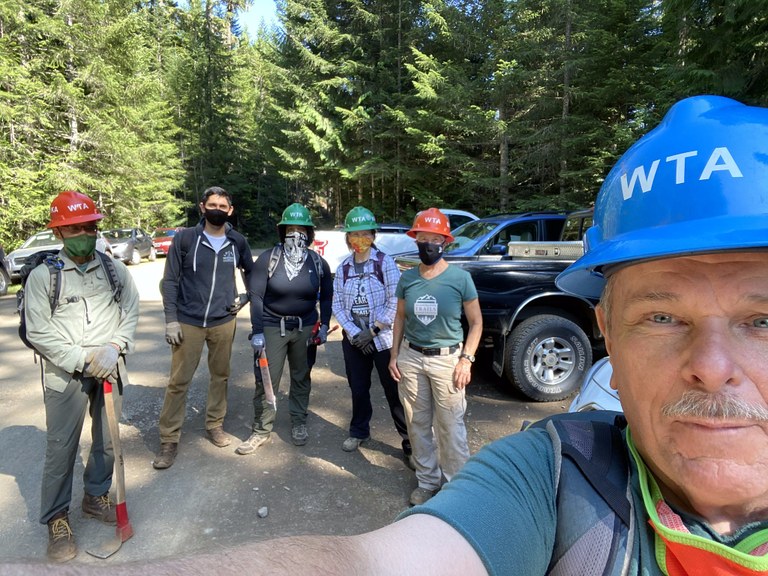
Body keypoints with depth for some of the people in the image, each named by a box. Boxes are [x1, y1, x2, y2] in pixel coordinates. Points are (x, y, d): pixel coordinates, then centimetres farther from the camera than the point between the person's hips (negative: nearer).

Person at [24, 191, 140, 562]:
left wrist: (114, 347, -12)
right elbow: (38, 331, -6)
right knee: (61, 446, 1)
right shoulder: (43, 275, -3)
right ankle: (56, 517, 21)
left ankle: (96, 497, 34)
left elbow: (130, 313, 5)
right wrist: (83, 360, -14)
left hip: (109, 369, 3)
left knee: (108, 440, 12)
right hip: (65, 374, -3)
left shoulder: (115, 270, 6)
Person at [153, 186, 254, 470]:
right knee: (178, 381, 1)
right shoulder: (185, 238, -5)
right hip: (188, 322, -2)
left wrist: (246, 297, 6)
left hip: (224, 322, 3)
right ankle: (169, 440, 14)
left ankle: (215, 425, 32)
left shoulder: (238, 241, 2)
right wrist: (171, 320, -9)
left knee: (220, 376, 13)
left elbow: (250, 271, 20)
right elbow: (170, 281, -3)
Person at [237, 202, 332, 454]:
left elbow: (326, 296, 9)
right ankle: (261, 430, 16)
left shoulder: (318, 262, -1)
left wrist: (324, 325, 2)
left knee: (301, 377, 13)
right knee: (266, 381, 1)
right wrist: (257, 332, -13)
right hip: (272, 327, -2)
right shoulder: (268, 259, -9)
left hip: (305, 327, 2)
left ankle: (298, 423, 31)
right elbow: (256, 296, -9)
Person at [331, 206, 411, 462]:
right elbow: (338, 305, 2)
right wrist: (354, 333, -10)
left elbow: (395, 303, -13)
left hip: (383, 338, -4)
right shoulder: (343, 268, 4)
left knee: (394, 391, 0)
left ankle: (409, 443, 13)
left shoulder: (385, 263, -8)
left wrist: (373, 331, -14)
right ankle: (359, 432, 38)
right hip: (353, 339, 4)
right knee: (358, 388, 16)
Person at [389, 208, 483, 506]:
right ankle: (427, 481, 32)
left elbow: (476, 322, -2)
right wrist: (394, 355, 6)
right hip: (411, 358, 4)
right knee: (418, 424, 14)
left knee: (451, 427, 3)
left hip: (447, 359, -4)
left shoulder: (460, 277, -8)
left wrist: (466, 359, -11)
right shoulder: (407, 278, 2)